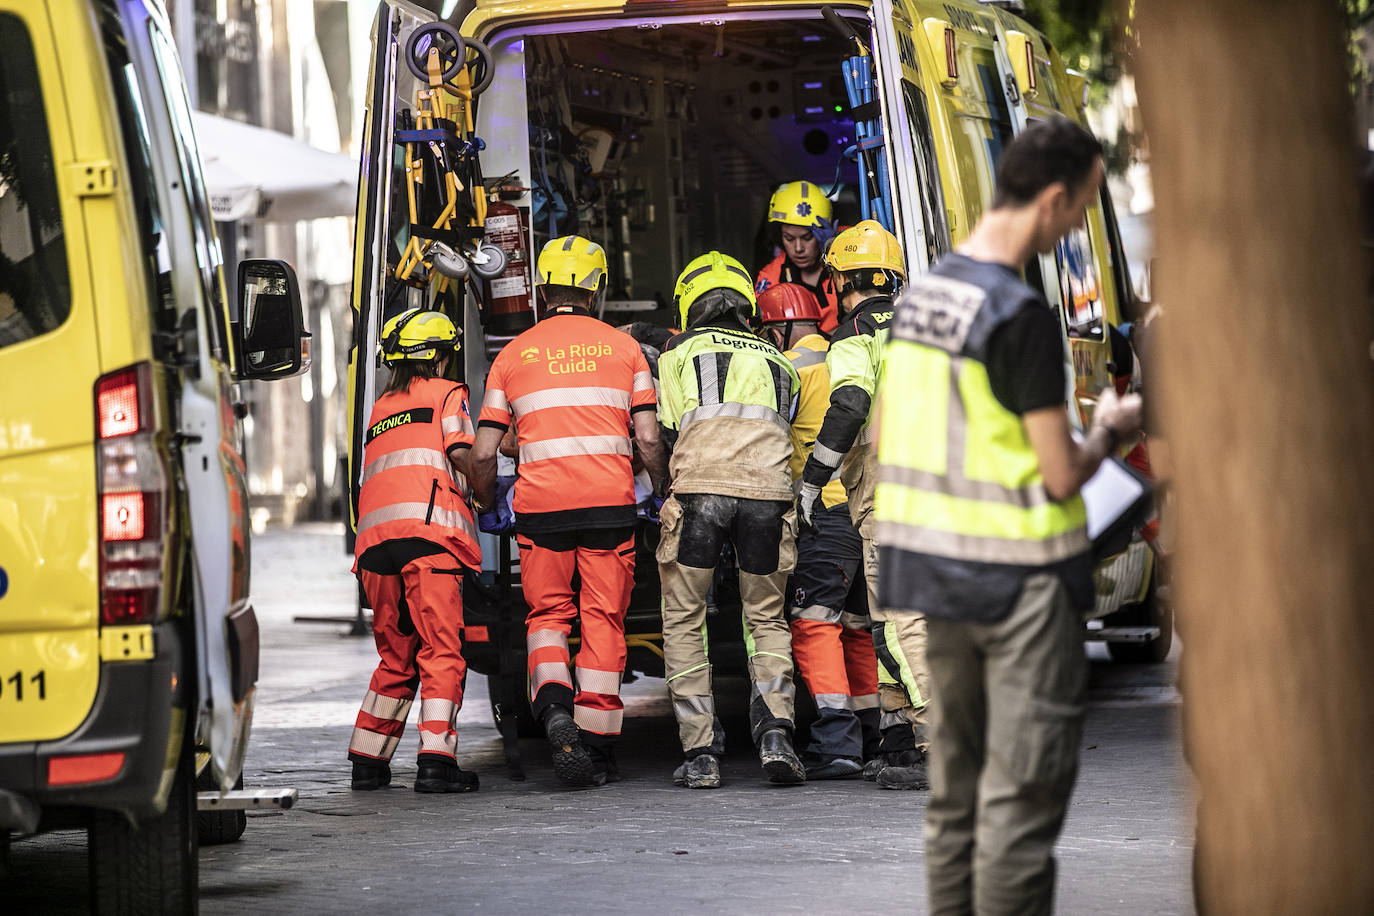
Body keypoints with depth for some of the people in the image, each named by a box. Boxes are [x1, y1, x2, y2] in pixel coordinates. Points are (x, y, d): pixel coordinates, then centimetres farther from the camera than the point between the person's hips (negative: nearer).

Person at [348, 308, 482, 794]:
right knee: (441, 652, -7)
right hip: (427, 533, -6)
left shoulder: (380, 409, 28)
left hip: (375, 536, 6)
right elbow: (461, 453, -4)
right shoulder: (447, 394, 10)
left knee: (395, 657, 15)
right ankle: (436, 760, -17)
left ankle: (367, 761, 15)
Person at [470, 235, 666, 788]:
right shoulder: (622, 348, 8)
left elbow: (483, 454, 6)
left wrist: (487, 505, 23)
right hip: (609, 501, 0)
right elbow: (649, 439, 2)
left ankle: (555, 707, -15)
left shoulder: (513, 355, 9)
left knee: (547, 614, 12)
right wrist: (662, 492, 18)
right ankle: (596, 748, 4)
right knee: (603, 619, 6)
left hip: (540, 503, 0)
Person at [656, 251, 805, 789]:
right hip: (769, 488, 2)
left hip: (701, 484, -2)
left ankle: (700, 754, 2)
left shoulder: (678, 353, 20)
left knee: (684, 622, 9)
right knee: (767, 619, 16)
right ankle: (775, 731, -6)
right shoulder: (776, 361, 29)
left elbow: (671, 432, 17)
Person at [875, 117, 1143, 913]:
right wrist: (1110, 431, 2)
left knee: (955, 785, 14)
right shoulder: (1021, 316, -18)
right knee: (1023, 795, -3)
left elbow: (889, 441, 15)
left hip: (938, 572, 8)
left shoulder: (922, 294, 7)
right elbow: (1060, 478, -17)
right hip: (1021, 575, -8)